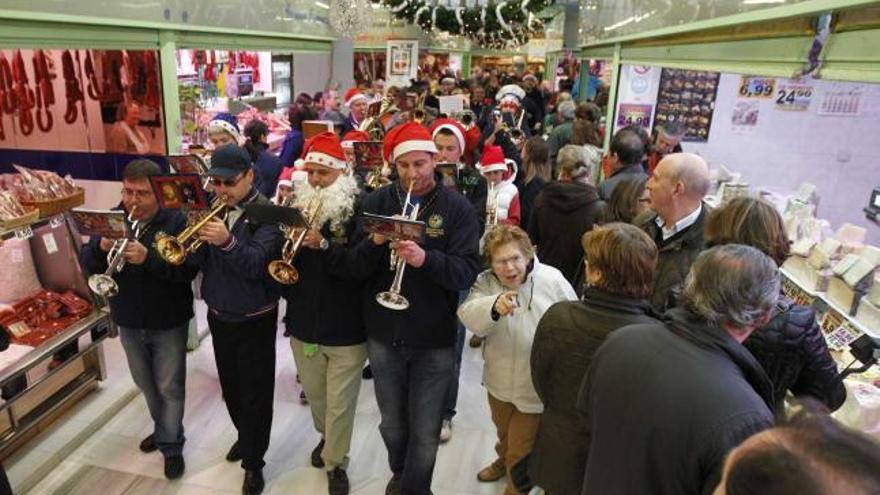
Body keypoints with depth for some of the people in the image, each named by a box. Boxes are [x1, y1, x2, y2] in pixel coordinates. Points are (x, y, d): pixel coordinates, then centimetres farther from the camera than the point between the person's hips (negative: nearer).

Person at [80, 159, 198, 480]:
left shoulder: (176, 221, -16)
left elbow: (187, 270, -25)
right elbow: (87, 265, -4)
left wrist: (148, 258, -39)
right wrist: (101, 246, -25)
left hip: (168, 323, -5)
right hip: (128, 322, 5)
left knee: (169, 387, 8)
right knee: (146, 385, 23)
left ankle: (171, 445, 25)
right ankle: (163, 428, 45)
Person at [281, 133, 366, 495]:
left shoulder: (357, 211, -13)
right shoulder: (297, 207, 1)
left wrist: (323, 244, -33)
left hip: (346, 329, -4)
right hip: (303, 323, 5)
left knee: (339, 405, 9)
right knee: (314, 396, 25)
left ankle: (336, 463, 32)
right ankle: (326, 436, 53)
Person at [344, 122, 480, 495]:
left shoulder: (457, 208, -8)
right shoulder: (377, 201, -1)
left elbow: (467, 272, -17)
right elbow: (354, 269, -4)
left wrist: (425, 259, -34)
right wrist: (375, 242, -24)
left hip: (434, 339, -2)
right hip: (383, 335, 3)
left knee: (425, 432, 11)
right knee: (392, 424, 21)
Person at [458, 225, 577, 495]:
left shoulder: (553, 281, -19)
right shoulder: (486, 283, -12)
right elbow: (469, 315, -30)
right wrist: (494, 307, -51)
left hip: (537, 386, -4)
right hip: (499, 381, 4)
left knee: (520, 453, 9)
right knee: (503, 432, 33)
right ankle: (503, 459, 65)